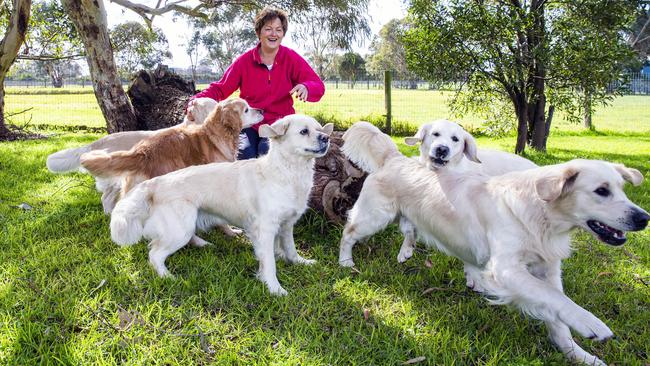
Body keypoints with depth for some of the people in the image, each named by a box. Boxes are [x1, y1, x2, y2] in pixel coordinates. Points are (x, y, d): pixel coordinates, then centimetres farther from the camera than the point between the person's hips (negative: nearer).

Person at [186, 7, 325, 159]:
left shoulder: (292, 58, -2)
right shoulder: (244, 60, 0)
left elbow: (318, 86, -7)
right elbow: (220, 89, 0)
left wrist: (305, 88, -32)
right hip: (249, 123, 1)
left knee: (267, 150, -30)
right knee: (245, 152, -28)